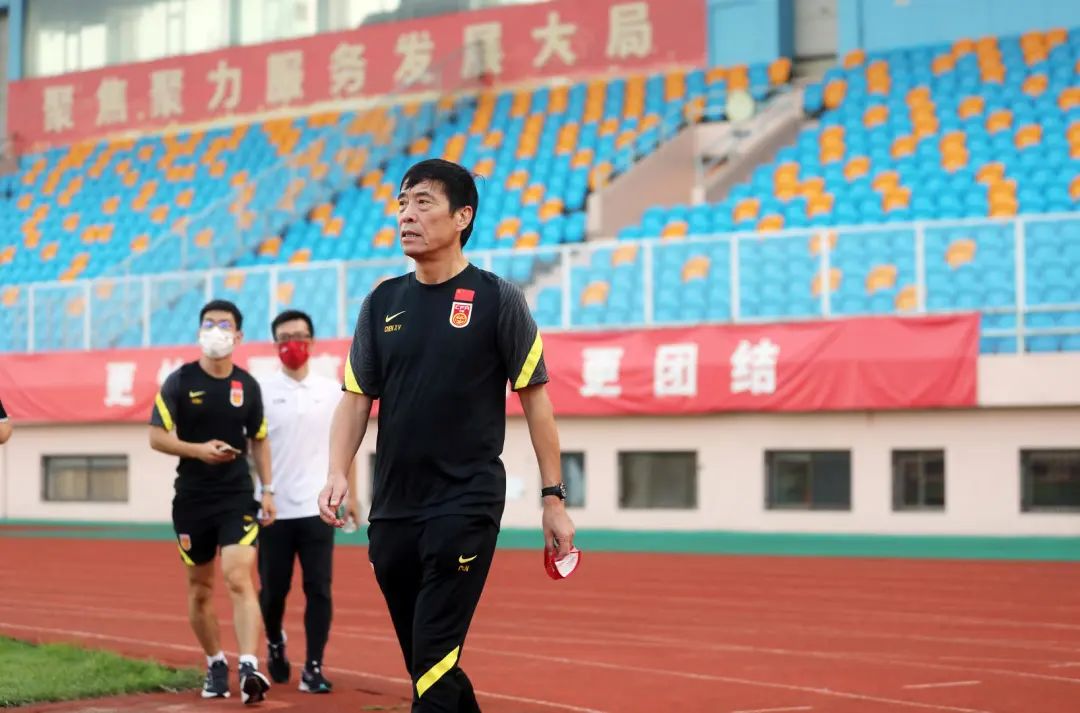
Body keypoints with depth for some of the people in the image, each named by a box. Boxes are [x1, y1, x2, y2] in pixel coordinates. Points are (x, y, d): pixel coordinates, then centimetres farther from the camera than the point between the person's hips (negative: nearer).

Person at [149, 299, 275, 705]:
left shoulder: (248, 386, 5)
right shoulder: (179, 381, -2)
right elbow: (157, 437, -4)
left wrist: (267, 490, 8)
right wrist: (198, 450, -20)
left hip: (238, 497, 0)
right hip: (192, 499, 0)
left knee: (239, 579, -16)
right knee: (200, 588, 9)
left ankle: (249, 668, -23)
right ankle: (215, 665, 26)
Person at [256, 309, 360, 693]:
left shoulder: (332, 391, 5)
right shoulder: (261, 391, -1)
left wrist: (351, 495, 7)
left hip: (317, 507, 1)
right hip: (274, 508, -1)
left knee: (318, 589, -5)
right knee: (273, 590, 8)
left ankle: (313, 669, 0)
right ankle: (275, 643, 36)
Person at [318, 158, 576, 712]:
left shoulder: (497, 300, -3)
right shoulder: (382, 303, 9)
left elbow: (535, 399, -1)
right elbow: (356, 397, 10)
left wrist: (553, 498, -4)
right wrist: (337, 472, -6)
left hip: (467, 506, -5)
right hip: (391, 510, 5)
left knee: (434, 655, -11)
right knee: (421, 661, 11)